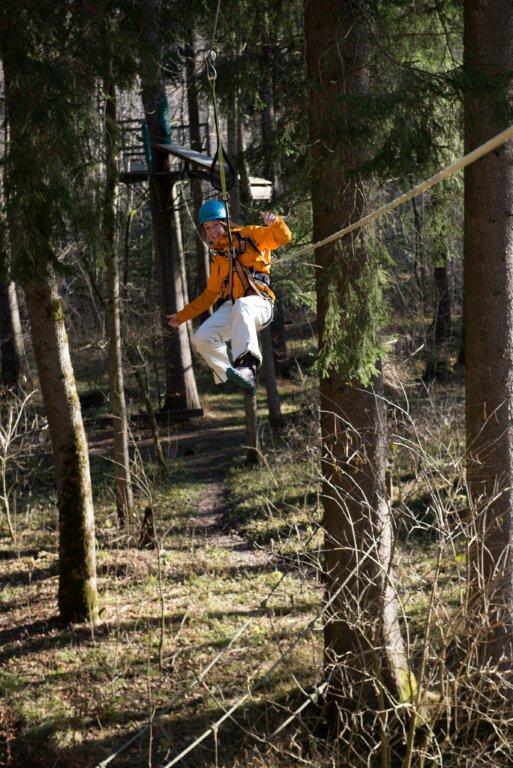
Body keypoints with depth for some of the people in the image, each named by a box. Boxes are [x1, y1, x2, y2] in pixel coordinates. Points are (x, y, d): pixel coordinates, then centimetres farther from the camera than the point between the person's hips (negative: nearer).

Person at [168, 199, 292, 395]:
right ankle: (232, 376, -19)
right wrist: (182, 316, 31)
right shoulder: (216, 258, 26)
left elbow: (284, 237, 0)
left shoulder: (249, 236, 11)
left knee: (241, 306, -42)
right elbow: (210, 295, 32)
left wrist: (275, 222, -22)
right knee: (202, 338, -18)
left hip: (259, 303, -6)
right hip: (231, 308, 6)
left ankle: (248, 362, -55)